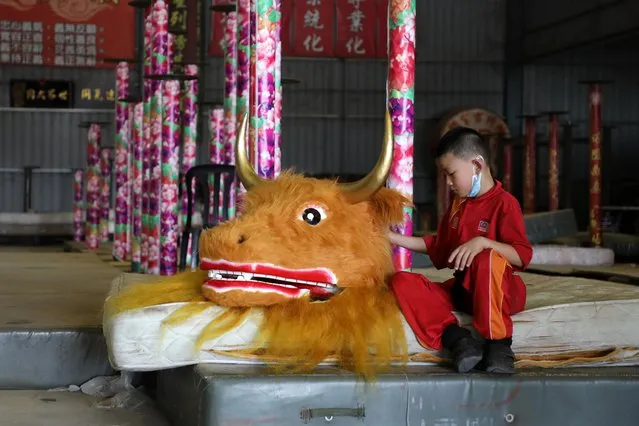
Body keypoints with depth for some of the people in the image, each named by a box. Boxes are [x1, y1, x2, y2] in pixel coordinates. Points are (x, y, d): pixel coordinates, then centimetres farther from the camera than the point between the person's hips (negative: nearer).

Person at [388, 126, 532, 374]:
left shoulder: (504, 203, -10)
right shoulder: (458, 204, 15)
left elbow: (523, 256, -19)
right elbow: (438, 245, 28)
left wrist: (483, 242, -31)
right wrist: (394, 238, 23)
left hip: (500, 292, -7)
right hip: (461, 289, 8)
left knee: (488, 259, -40)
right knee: (402, 282, -13)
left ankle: (498, 344, -31)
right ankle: (455, 338, -32)